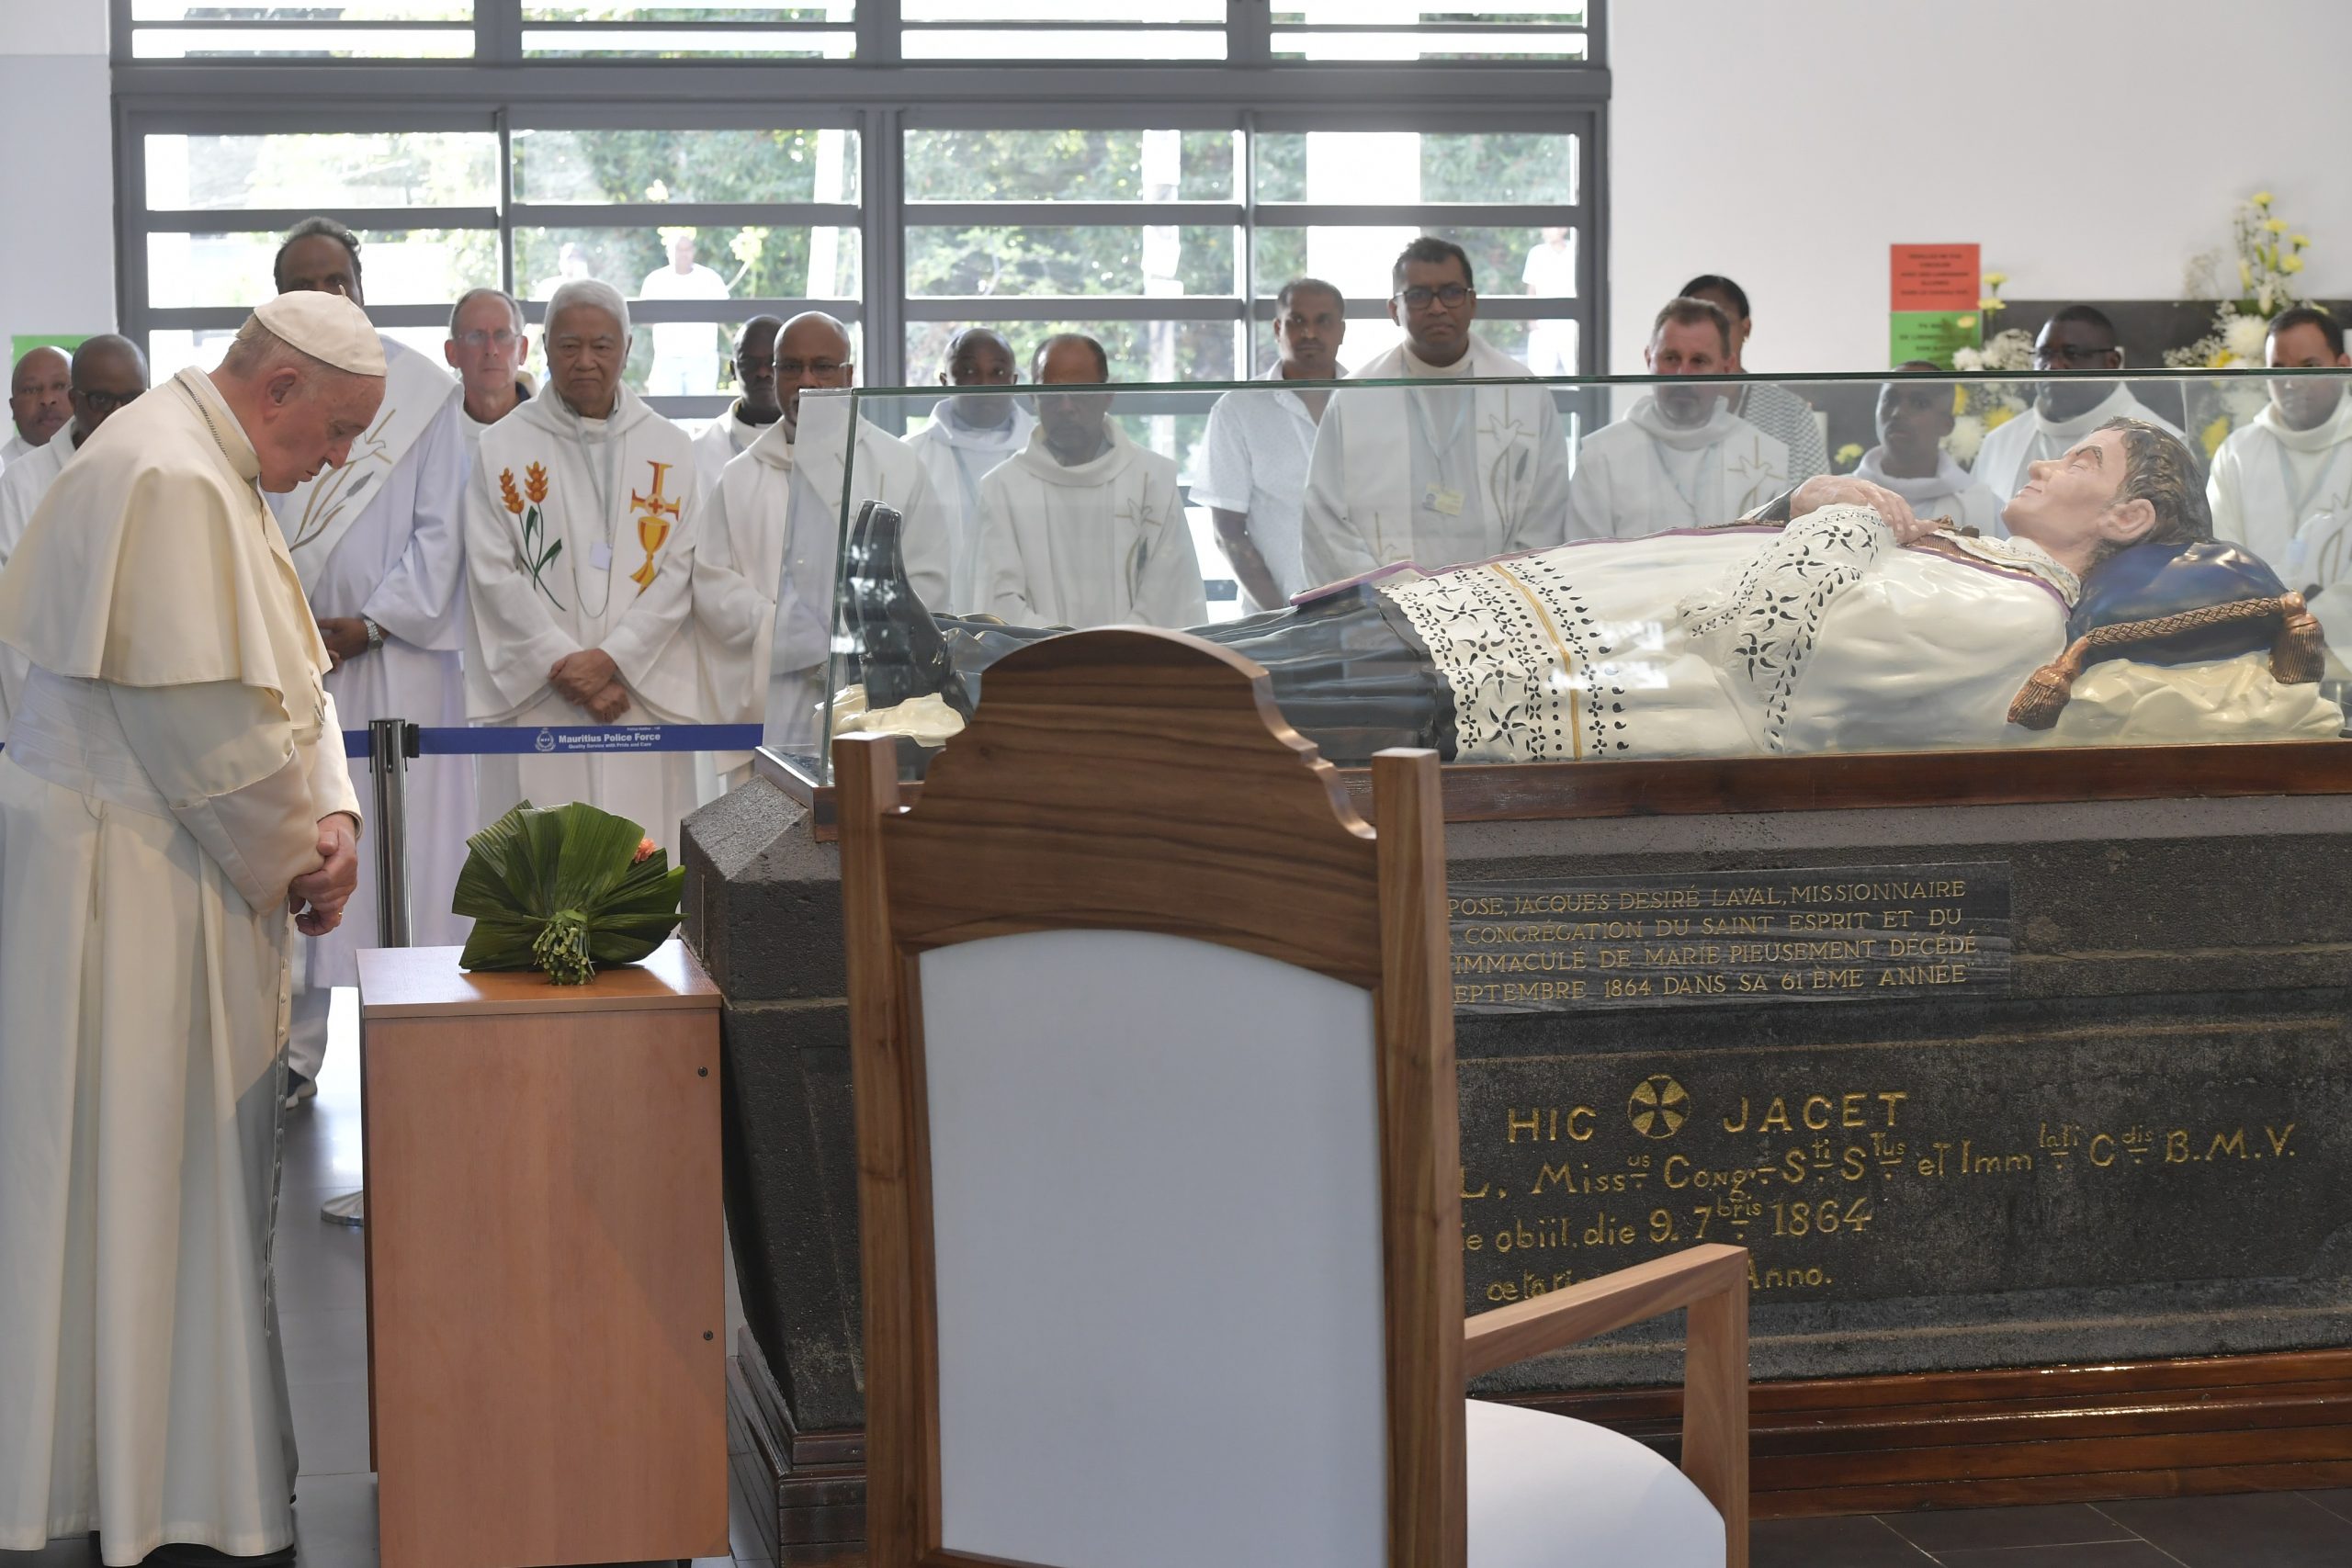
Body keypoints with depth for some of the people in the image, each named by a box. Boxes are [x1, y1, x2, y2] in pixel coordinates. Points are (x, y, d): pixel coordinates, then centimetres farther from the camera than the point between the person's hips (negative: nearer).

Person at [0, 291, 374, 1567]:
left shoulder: (212, 472, 15)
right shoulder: (167, 481, -20)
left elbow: (288, 674, 16)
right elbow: (205, 719, -23)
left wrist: (329, 813, 1)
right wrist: (293, 858, -10)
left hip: (183, 877, 11)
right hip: (124, 879, -11)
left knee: (198, 1165, 14)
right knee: (141, 1175, -1)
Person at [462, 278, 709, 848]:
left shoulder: (670, 449, 9)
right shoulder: (502, 448, 4)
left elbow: (679, 571, 2)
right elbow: (494, 574, -2)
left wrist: (612, 659, -10)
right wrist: (566, 666, -10)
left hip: (644, 694, 1)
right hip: (537, 698, -1)